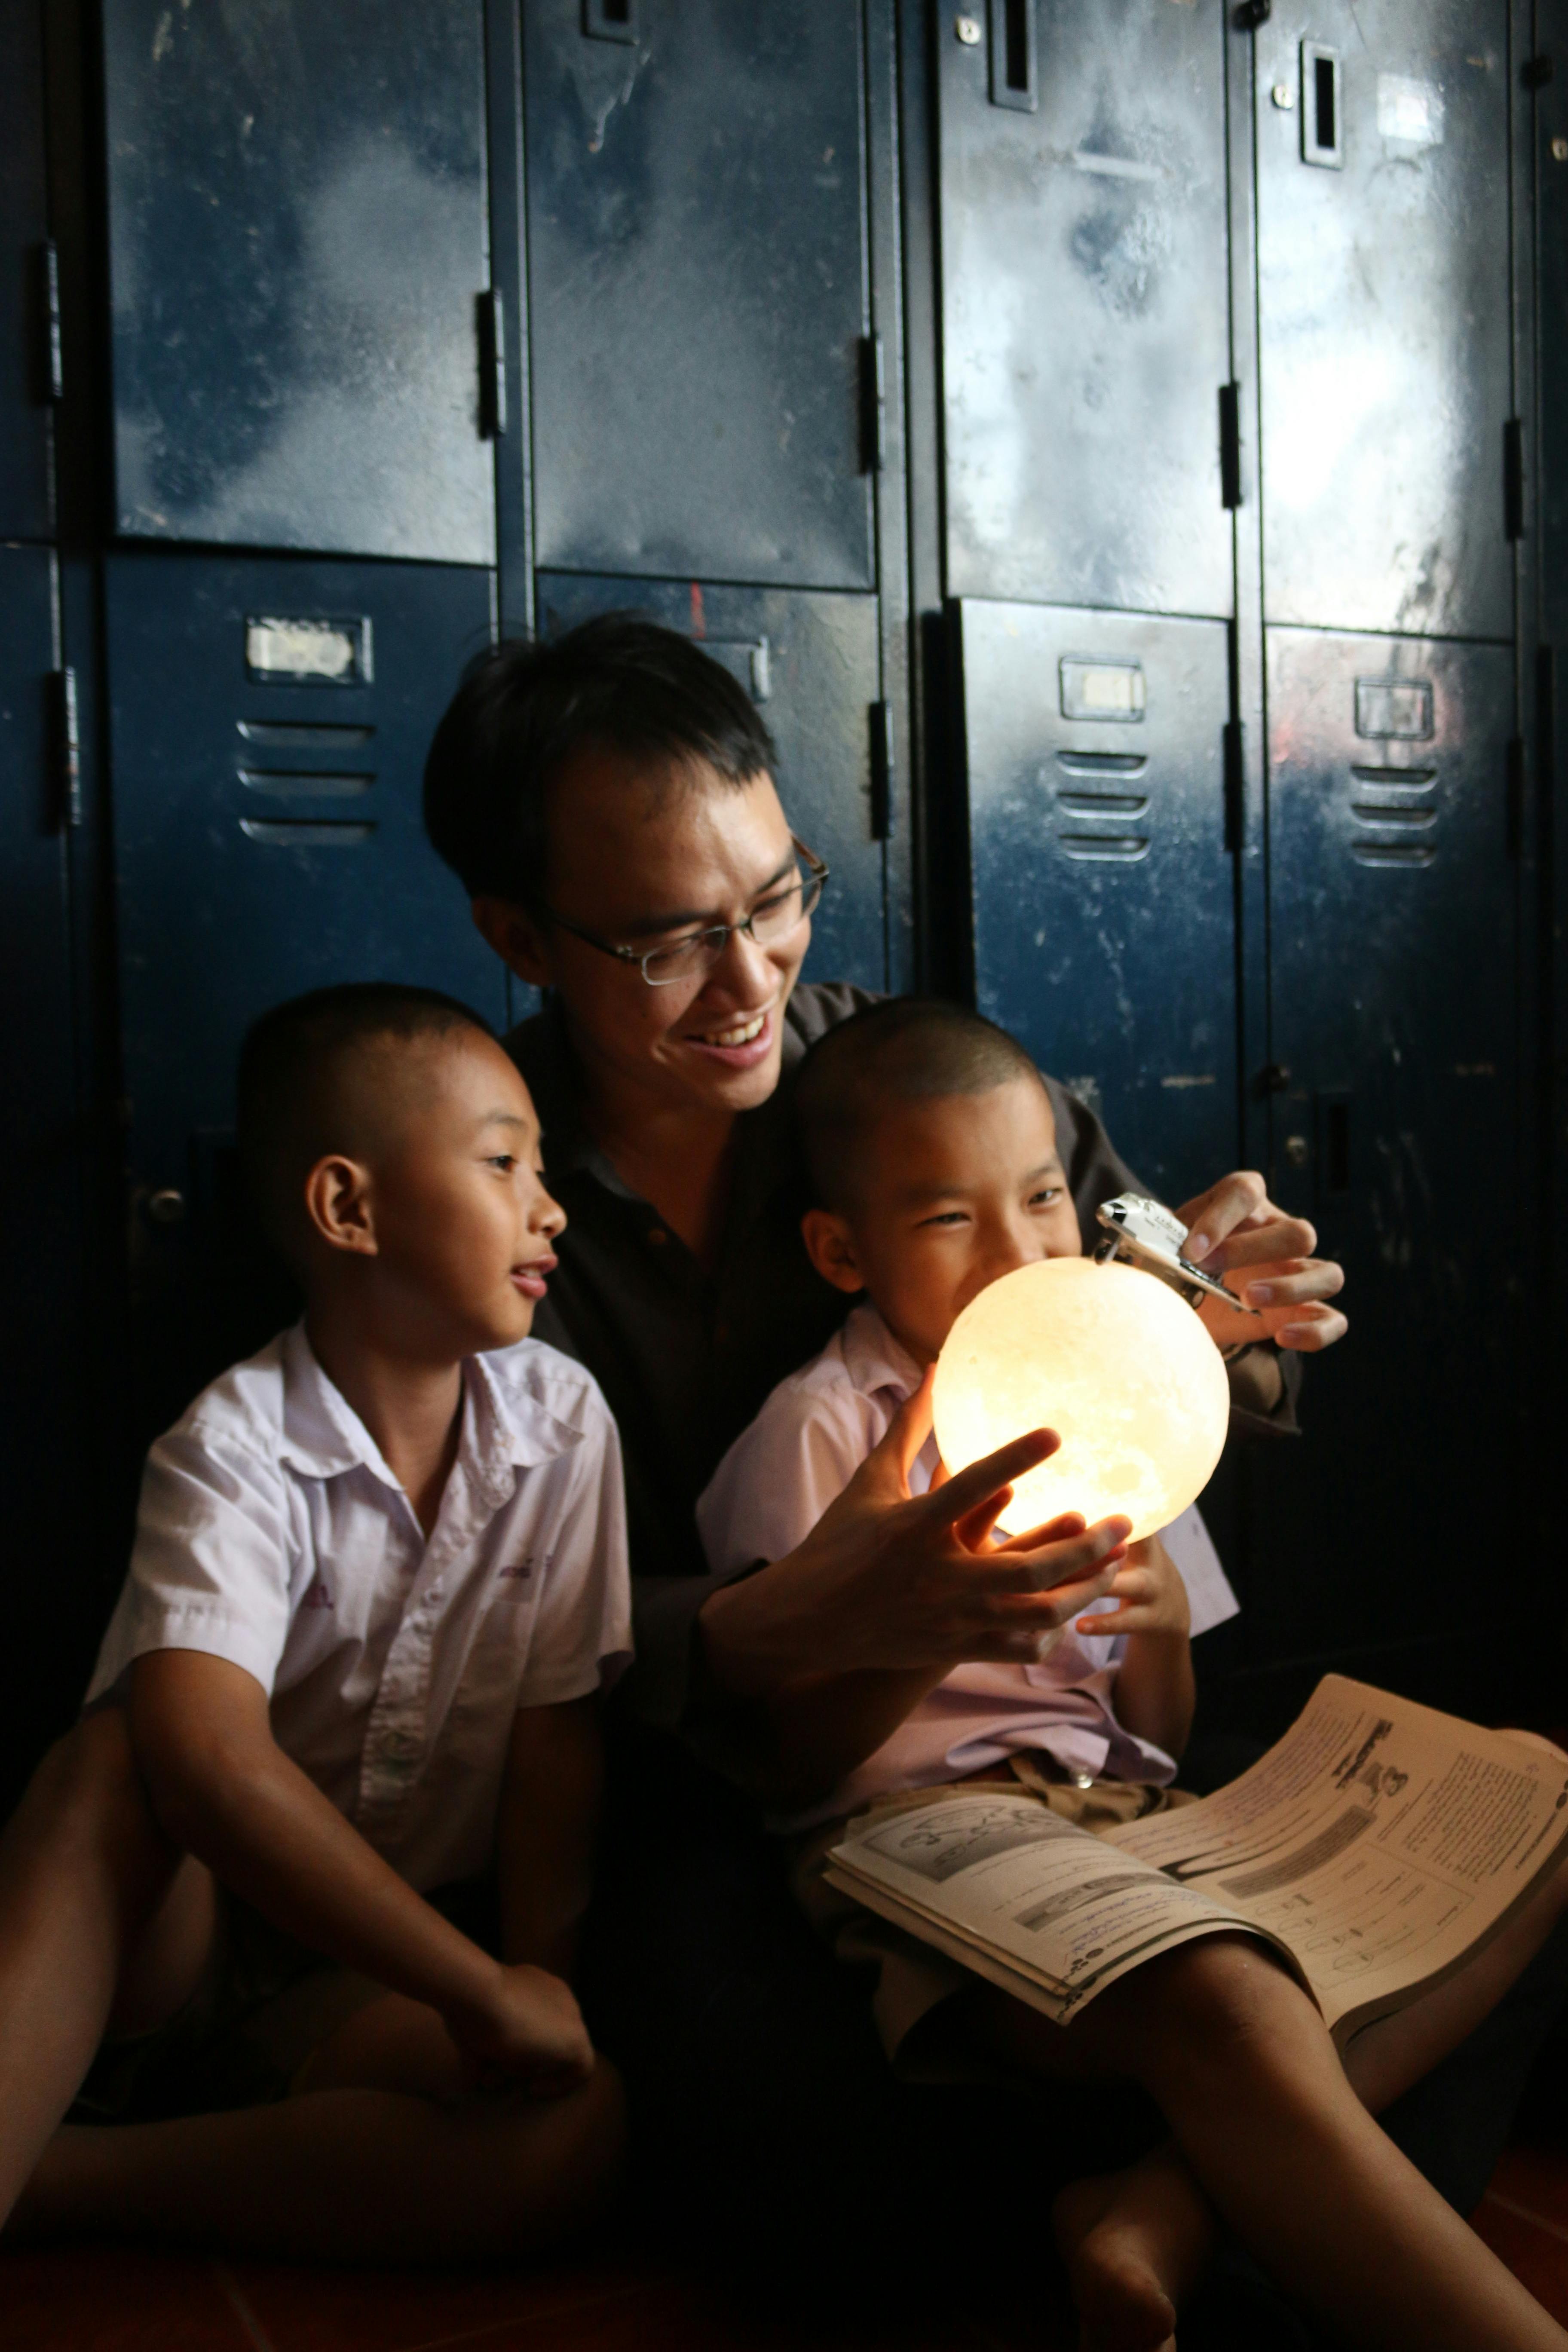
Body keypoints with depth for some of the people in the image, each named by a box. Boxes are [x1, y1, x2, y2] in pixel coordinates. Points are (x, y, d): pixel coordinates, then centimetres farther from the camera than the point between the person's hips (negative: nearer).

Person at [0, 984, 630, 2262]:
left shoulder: (562, 1422, -5)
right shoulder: (235, 1446, -17)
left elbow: (557, 1728, -4)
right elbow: (206, 1755, -32)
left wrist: (539, 1982, -17)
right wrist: (481, 1989, -33)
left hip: (383, 1969, 3)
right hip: (175, 1924, -3)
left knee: (576, 2126, -27)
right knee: (114, 1762, -32)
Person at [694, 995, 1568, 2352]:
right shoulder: (824, 1432, 0)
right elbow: (793, 1757, -4)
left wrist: (1161, 1624, -4)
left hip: (1130, 1813, 8)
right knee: (1235, 2011, -39)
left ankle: (1177, 2220, -24)